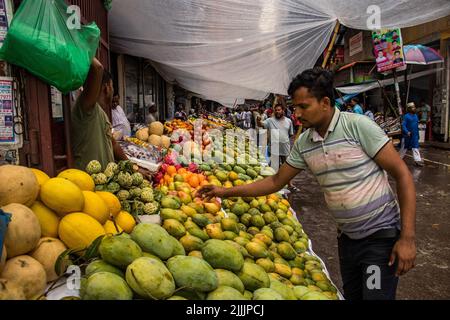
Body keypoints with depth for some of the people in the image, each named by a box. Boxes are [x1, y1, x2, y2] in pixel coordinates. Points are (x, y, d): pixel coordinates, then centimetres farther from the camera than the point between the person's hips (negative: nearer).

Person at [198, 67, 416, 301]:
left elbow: (402, 175, -15)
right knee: (351, 295, 19)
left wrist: (408, 237, -19)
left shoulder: (357, 126, -18)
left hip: (381, 234, -5)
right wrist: (227, 192, 3)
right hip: (347, 236, 6)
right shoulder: (303, 143, -1)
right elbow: (276, 182, 8)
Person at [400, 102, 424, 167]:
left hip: (415, 136, 5)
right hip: (407, 135, -5)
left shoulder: (416, 116, 7)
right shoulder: (406, 116, -13)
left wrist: (417, 134, 16)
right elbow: (403, 125, -18)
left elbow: (417, 126, 15)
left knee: (416, 148, 1)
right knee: (404, 148, 7)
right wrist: (407, 132, -30)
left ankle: (417, 160, 1)